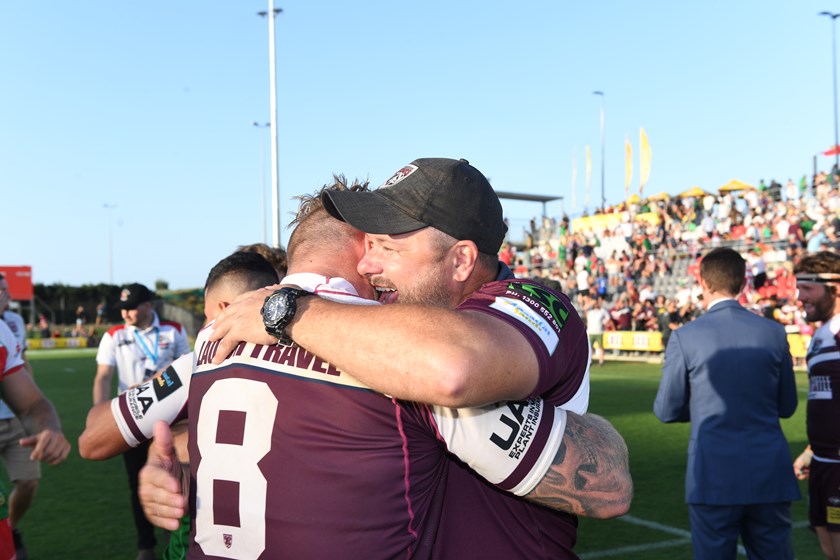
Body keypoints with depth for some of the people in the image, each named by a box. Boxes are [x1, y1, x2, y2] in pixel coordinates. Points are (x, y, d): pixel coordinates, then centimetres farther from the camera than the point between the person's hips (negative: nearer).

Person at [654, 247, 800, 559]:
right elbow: (787, 406, 9)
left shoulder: (685, 338, -8)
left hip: (713, 478, -2)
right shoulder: (773, 333, 0)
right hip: (770, 475, 3)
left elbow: (667, 410, -1)